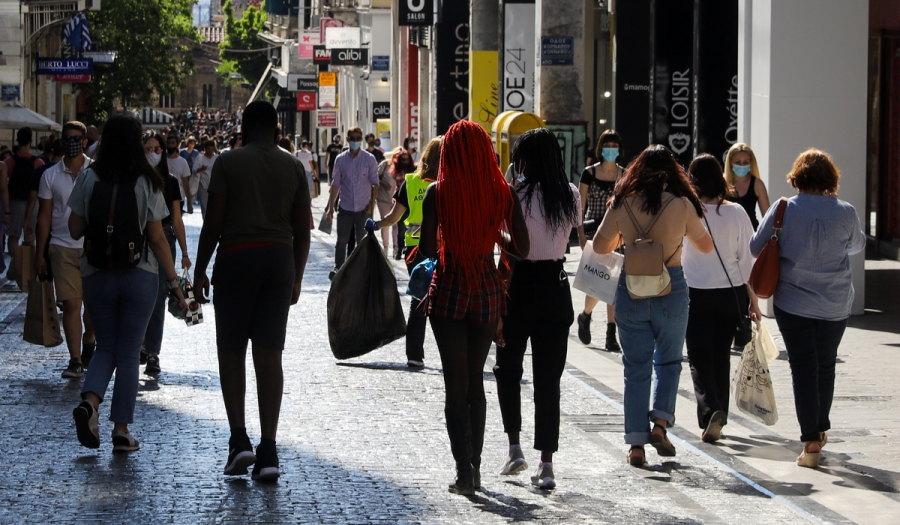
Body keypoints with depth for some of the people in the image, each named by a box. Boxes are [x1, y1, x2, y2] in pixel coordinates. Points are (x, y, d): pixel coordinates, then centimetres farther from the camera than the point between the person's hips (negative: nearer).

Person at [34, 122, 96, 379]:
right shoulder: (50, 175, 7)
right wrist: (39, 254, 6)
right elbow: (44, 216, 10)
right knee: (70, 304, -3)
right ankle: (75, 360, 1)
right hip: (62, 248, 1)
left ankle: (88, 343, 31)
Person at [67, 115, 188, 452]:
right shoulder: (146, 183, -7)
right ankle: (121, 430, 7)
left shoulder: (88, 180, -4)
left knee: (106, 346, 15)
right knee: (129, 352, 7)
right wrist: (174, 283, -2)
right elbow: (157, 239, -7)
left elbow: (75, 231, -1)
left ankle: (89, 402, -12)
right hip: (139, 276, -1)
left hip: (97, 276, 1)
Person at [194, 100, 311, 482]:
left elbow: (213, 224, -6)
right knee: (270, 354, 3)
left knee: (231, 350, 8)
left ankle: (239, 438, -4)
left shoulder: (228, 162, -3)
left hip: (236, 257, -3)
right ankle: (268, 451, -1)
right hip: (280, 258, 3)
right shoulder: (293, 167, 7)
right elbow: (303, 229, 8)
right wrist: (296, 277, 17)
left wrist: (200, 270, 2)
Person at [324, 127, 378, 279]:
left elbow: (375, 183, 0)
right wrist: (331, 206, 3)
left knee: (362, 242, 6)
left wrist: (372, 204, -8)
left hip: (363, 209, -1)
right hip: (345, 208, 1)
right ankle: (338, 268, 5)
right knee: (341, 240, -2)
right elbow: (335, 184, 6)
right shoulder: (341, 159, 3)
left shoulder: (369, 159, 0)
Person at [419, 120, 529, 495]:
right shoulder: (502, 192, -4)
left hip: (448, 292, -2)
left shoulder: (438, 192, -10)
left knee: (456, 385, 4)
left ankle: (464, 472, 0)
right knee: (476, 383, 17)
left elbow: (427, 249, -13)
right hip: (487, 292, 3)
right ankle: (474, 467, 21)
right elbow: (522, 249, -4)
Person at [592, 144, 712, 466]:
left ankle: (636, 443, 4)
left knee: (636, 367, 7)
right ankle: (660, 423, -1)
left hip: (631, 289, 1)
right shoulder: (682, 204, -5)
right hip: (671, 288, -1)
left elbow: (600, 245, 8)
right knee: (668, 361, 17)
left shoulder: (622, 203, -2)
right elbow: (705, 246, 8)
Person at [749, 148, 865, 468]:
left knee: (803, 369, 1)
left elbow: (756, 248, -2)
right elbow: (857, 246, 12)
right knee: (826, 366, 19)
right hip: (835, 305, 2)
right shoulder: (845, 212, -7)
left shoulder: (783, 210, -10)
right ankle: (821, 429, 33)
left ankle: (811, 441, -5)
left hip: (793, 302, -2)